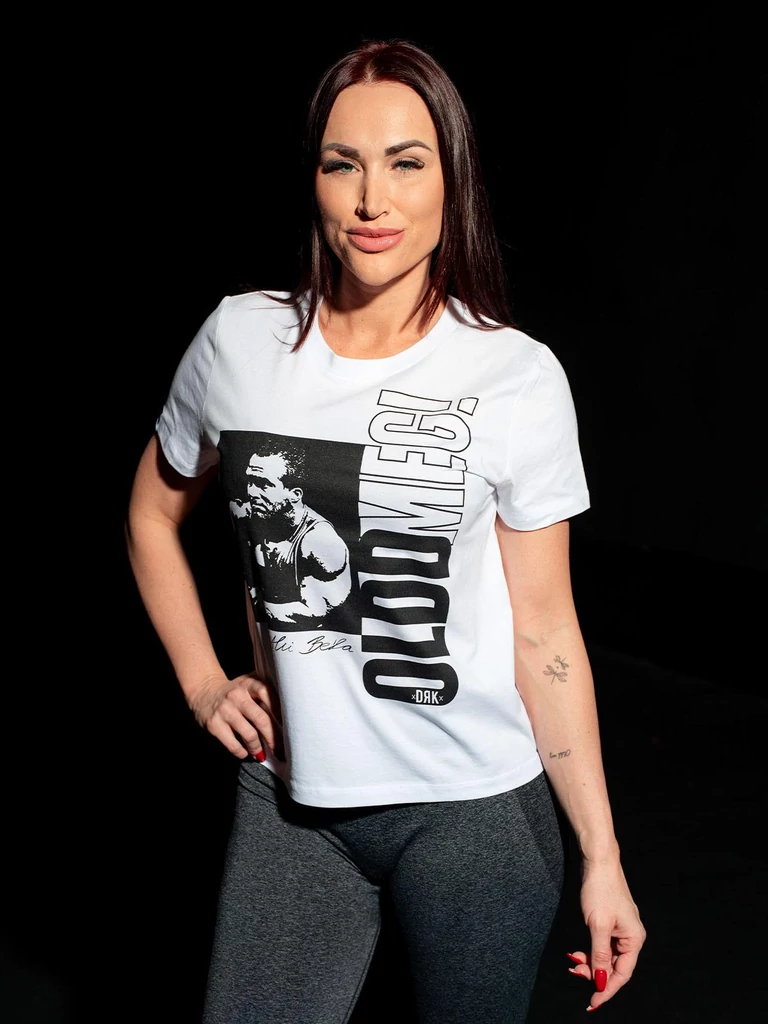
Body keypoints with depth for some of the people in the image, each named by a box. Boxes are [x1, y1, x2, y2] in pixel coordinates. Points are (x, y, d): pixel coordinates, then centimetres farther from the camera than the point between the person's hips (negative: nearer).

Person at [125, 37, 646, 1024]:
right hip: (290, 799, 2)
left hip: (474, 808, -2)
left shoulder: (518, 377, -8)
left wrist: (601, 853, -5)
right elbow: (153, 516, 15)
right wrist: (201, 682, 7)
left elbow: (545, 631, -5)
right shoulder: (242, 339, -1)